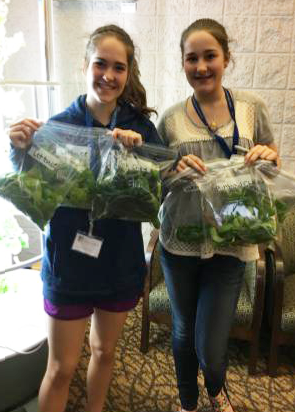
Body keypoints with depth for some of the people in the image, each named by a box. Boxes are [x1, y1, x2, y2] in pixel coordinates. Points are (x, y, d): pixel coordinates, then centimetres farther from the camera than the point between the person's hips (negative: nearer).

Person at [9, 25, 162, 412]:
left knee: (104, 350, 24)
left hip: (121, 262, 3)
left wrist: (139, 147, -26)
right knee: (62, 368, 12)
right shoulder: (58, 126, -10)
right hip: (69, 263, -3)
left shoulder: (140, 125, -4)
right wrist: (20, 151, -27)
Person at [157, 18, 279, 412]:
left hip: (230, 244, -1)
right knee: (183, 331, 18)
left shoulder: (251, 106, -2)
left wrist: (268, 156, -14)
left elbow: (272, 164, 8)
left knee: (210, 347, 4)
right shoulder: (171, 119, -2)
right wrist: (176, 171, -16)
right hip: (179, 242, 1)